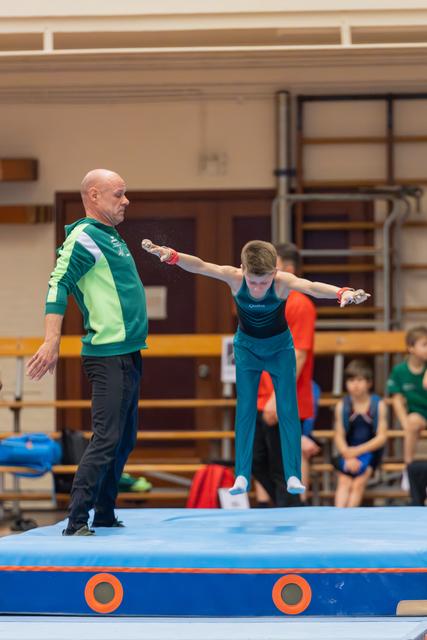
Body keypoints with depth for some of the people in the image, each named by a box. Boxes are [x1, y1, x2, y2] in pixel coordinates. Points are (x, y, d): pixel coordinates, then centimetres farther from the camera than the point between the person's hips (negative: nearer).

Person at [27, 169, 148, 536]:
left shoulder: (111, 238, 17)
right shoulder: (84, 238, -12)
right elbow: (58, 284, -22)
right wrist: (52, 341, -30)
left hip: (128, 355, 10)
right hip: (109, 357, -10)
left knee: (124, 440, 14)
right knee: (106, 440, -13)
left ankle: (105, 516, 23)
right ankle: (76, 523, -12)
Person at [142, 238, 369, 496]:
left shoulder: (283, 281, -33)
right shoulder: (234, 277, -28)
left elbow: (312, 287, -51)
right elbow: (200, 266, -38)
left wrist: (342, 293, -69)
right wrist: (170, 255, -56)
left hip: (280, 348, -1)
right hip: (247, 347, 1)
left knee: (288, 409, -2)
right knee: (245, 410, 0)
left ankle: (293, 476, 1)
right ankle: (242, 475, 2)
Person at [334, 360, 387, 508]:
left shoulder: (378, 405, -1)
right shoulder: (342, 406, 4)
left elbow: (381, 437, -4)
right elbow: (339, 437, 0)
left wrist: (358, 451, -13)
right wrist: (348, 457, -17)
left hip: (369, 451, -1)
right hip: (348, 452, 1)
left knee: (358, 482, -22)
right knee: (344, 481, -21)